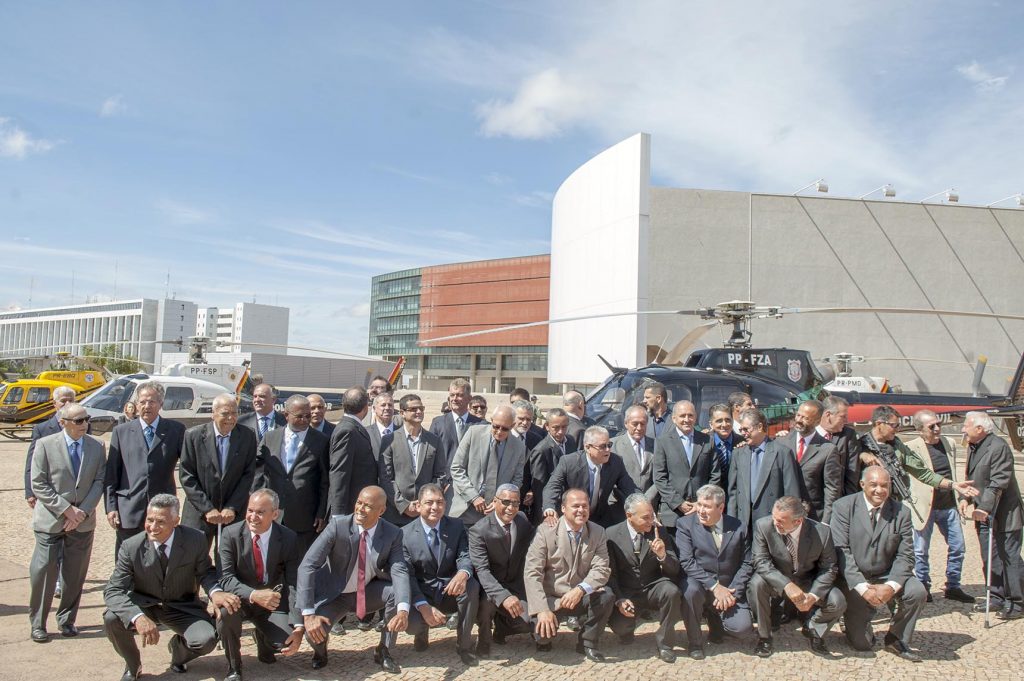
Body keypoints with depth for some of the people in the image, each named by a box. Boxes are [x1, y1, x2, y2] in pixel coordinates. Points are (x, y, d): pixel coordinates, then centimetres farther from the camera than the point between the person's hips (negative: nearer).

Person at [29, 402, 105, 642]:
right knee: (44, 571, 0)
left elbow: (99, 482, 1)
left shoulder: (97, 446, 2)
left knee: (75, 574, 8)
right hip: (50, 521, -2)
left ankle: (67, 620, 24)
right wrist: (66, 509, -13)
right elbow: (38, 485, -7)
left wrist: (83, 512, -10)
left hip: (83, 521, 3)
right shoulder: (45, 445, -6)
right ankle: (38, 623, 17)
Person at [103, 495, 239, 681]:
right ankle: (132, 665, 3)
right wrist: (137, 617, -39)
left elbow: (205, 572, -5)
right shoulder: (131, 547, -18)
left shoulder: (196, 540, -18)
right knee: (111, 618, -29)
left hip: (182, 607, 0)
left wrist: (215, 592, -30)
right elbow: (113, 590, -20)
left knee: (206, 639, -25)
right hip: (144, 605, 1)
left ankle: (178, 646, 16)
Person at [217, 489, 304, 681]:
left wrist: (298, 627, -25)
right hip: (241, 599, -1)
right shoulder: (232, 534, -14)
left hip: (272, 602, 1)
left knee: (289, 641, -23)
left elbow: (294, 584, -13)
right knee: (227, 610, -35)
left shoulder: (289, 539, -13)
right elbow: (226, 578, -19)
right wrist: (253, 595, -39)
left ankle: (262, 637, 17)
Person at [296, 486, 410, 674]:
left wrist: (403, 610, -42)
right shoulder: (337, 526, -22)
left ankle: (383, 651, -2)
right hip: (335, 595, -2)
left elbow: (400, 572, -23)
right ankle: (320, 651, 13)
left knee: (397, 591, -26)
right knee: (314, 632, -28)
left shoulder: (393, 534, -14)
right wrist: (308, 613, -32)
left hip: (369, 593, 2)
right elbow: (307, 566, -24)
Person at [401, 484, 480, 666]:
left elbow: (465, 556, -11)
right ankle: (423, 631, 11)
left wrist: (463, 574, -38)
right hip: (422, 595, -1)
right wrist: (424, 606, -28)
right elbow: (407, 575, -13)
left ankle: (464, 645, -11)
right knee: (411, 623, -30)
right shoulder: (405, 534, -8)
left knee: (472, 585, -31)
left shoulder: (457, 526, -2)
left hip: (451, 591, 1)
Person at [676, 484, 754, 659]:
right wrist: (714, 587, -22)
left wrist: (732, 592, -12)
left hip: (729, 590, 2)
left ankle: (714, 617, 18)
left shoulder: (738, 528, 1)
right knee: (691, 588, -35)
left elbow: (746, 564, 2)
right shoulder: (685, 524, -6)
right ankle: (694, 642, -9)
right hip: (700, 584, -2)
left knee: (743, 628, -20)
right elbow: (686, 562, -14)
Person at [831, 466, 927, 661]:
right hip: (855, 580, -3)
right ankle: (857, 617, 29)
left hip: (887, 577, 3)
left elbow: (905, 555, -5)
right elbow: (841, 551, -13)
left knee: (917, 591, -27)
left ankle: (896, 639, -1)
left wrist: (891, 586, -22)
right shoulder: (843, 507, -9)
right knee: (862, 644, -9)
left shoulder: (901, 512, -3)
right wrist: (863, 588, -21)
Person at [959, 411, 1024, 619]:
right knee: (990, 559, 14)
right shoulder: (973, 447, 9)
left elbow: (998, 483, -24)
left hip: (1004, 515, -9)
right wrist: (967, 499, 6)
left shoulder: (998, 447, -19)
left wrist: (985, 508, -27)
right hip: (984, 514, 9)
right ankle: (997, 598, 24)